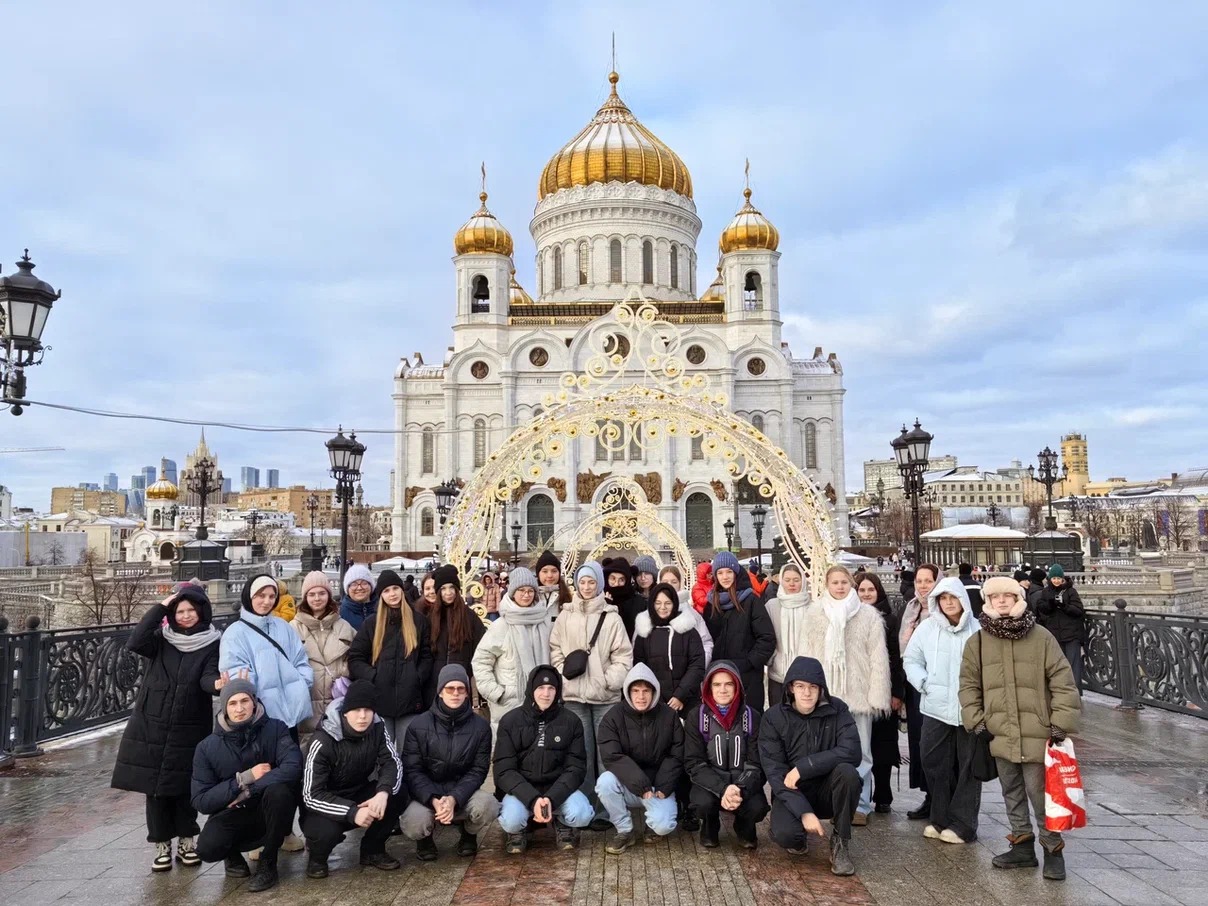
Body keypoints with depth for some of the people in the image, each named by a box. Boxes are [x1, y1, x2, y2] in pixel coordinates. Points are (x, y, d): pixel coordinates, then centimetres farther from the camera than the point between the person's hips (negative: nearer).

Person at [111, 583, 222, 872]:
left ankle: (186, 841, 24)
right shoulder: (161, 639, 0)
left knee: (185, 786, 6)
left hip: (190, 729, -1)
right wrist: (160, 606, -19)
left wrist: (217, 683, -41)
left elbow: (207, 677, -16)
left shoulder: (212, 643, -4)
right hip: (152, 725, 1)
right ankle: (162, 845, 20)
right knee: (156, 786, 6)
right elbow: (134, 643, -19)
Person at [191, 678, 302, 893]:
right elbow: (201, 801, -10)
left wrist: (246, 792, -24)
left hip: (270, 812, -1)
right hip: (233, 815, 1)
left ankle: (268, 862, -10)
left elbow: (293, 768, -28)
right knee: (208, 848, -29)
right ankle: (233, 854, 11)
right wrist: (244, 778, -21)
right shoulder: (207, 747, -8)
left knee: (278, 790, -34)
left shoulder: (275, 729, -14)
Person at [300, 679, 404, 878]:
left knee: (395, 794, -24)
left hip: (360, 796, 4)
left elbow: (392, 763, -17)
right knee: (326, 831, -36)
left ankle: (373, 850, 1)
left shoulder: (377, 729, -11)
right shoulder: (323, 742, -25)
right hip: (325, 805, -4)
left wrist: (383, 792, -39)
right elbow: (311, 795, -28)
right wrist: (352, 813, -39)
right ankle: (317, 856, 3)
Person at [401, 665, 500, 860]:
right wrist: (433, 800, -25)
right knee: (413, 825, -32)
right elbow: (412, 770, -8)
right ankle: (425, 838, 9)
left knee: (488, 806, -30)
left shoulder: (480, 727, -4)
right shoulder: (419, 726, -5)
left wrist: (454, 799, -24)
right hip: (427, 793, -1)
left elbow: (478, 771, -6)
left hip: (462, 792, 1)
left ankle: (469, 833, 7)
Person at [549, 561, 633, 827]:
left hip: (606, 696, -2)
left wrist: (610, 680, -11)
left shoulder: (611, 617, 0)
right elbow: (555, 650, 8)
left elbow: (623, 655, 0)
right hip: (574, 695, 2)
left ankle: (604, 810, 9)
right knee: (581, 754, 6)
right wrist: (565, 673, -5)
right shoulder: (565, 616, 7)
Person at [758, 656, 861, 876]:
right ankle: (799, 837, 9)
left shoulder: (836, 710, -8)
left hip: (827, 789, 1)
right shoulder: (773, 718, -10)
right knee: (785, 835, -30)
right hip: (791, 792, -1)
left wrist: (803, 767, -26)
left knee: (847, 772, -31)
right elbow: (774, 772, -14)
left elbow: (852, 752, -22)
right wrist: (804, 811, -27)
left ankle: (840, 843, -9)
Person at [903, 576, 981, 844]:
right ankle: (940, 819, 21)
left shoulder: (978, 630, -5)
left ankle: (962, 824, 16)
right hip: (935, 707, 2)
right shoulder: (927, 627, 3)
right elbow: (911, 659, 9)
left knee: (967, 766, 6)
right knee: (934, 763, 7)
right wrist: (924, 683, -4)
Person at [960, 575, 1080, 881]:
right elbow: (969, 684, 9)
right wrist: (975, 719, 1)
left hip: (1036, 735, -4)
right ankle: (1022, 845, 29)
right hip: (1001, 735, 4)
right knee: (1012, 794, 15)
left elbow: (1063, 682, -4)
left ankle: (1053, 850, 18)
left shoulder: (1042, 638, -5)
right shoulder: (978, 642, 3)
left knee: (1040, 794, 1)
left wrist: (1061, 722, -7)